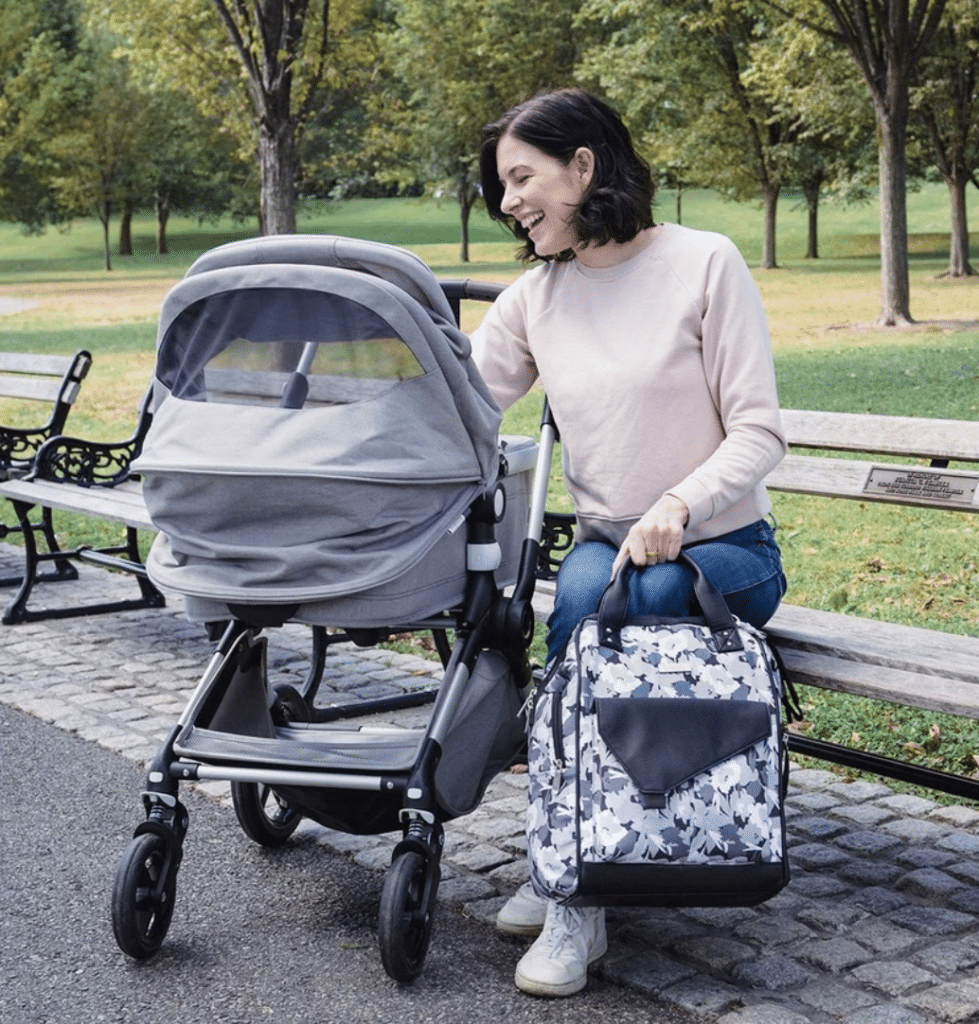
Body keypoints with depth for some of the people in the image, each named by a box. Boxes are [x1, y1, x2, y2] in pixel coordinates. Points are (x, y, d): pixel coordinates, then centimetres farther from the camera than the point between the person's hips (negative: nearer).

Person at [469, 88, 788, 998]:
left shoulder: (704, 263, -7)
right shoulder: (533, 299, 7)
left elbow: (758, 430, -10)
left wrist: (678, 505, -27)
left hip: (723, 549, -3)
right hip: (605, 545, 3)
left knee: (636, 598, -33)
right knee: (584, 593, -31)